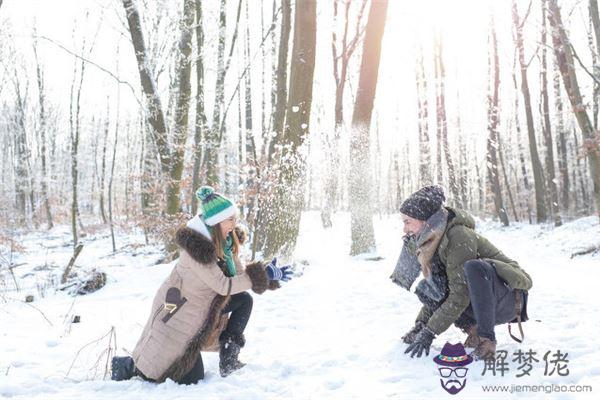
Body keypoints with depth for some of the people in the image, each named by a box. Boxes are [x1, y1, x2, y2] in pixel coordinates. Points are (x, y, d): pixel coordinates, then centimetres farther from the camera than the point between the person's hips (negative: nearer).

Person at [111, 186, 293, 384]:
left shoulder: (226, 241, -7)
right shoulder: (197, 247, -32)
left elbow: (239, 274, -1)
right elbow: (223, 285, -30)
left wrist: (268, 274, -16)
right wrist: (261, 275, -26)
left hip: (202, 308, 8)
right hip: (176, 314, -8)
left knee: (244, 300, -4)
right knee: (190, 378, 1)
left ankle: (228, 359, 3)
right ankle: (127, 366, 17)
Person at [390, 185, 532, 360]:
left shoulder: (459, 237, -25)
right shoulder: (430, 243, 0)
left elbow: (460, 295, -27)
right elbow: (435, 292, 10)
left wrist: (429, 332, -24)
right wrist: (420, 324, 2)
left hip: (509, 299, -8)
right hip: (478, 303, 8)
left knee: (473, 267, -37)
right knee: (425, 288, -8)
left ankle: (487, 339, -22)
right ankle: (473, 328, -2)